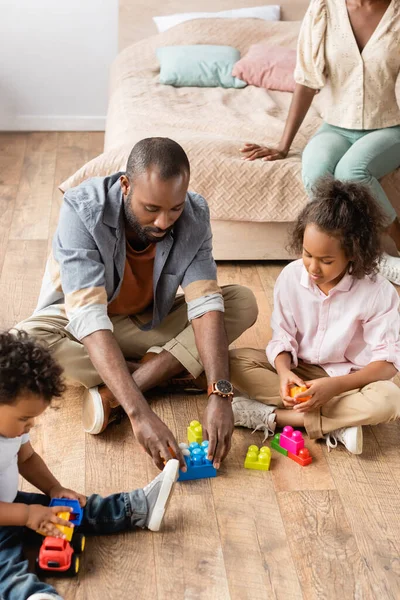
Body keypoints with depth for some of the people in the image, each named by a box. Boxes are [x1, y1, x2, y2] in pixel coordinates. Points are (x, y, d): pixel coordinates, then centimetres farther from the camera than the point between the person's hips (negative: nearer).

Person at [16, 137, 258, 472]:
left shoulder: (195, 215, -20)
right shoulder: (83, 210, -32)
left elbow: (205, 302, -25)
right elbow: (89, 316, -41)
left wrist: (220, 394, -40)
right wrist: (140, 413, -50)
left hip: (151, 323, 3)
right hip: (79, 325, -3)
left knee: (243, 303, -18)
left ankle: (111, 394, -26)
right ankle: (164, 370, -18)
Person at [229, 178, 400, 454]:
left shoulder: (377, 292, -19)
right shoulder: (291, 277, -12)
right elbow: (283, 338, -5)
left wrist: (334, 386, -30)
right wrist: (284, 372, -28)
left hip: (349, 378, -2)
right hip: (298, 370, 3)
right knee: (236, 360, -21)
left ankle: (274, 417, -29)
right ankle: (336, 424, -28)